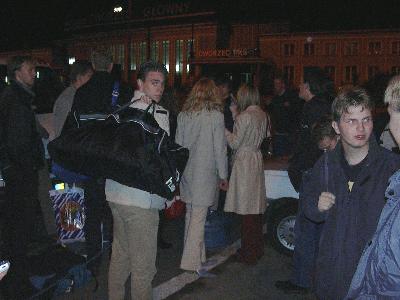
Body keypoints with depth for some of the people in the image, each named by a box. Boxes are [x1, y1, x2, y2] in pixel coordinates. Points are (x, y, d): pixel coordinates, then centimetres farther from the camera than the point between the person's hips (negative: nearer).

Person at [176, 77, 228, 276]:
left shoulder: (183, 114, 4)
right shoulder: (216, 115, -9)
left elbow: (177, 145, 8)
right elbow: (220, 148, -8)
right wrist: (223, 175, 1)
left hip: (187, 172, 5)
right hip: (206, 172, -5)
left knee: (190, 214, 14)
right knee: (198, 217, -1)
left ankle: (196, 256, 24)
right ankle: (192, 261, 3)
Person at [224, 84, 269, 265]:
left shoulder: (244, 116, -16)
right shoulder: (262, 115, 7)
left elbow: (235, 143, -13)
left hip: (244, 161, -8)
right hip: (257, 159, 8)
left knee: (247, 210, -2)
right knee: (256, 206, 16)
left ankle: (249, 253, 6)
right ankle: (257, 248, 26)